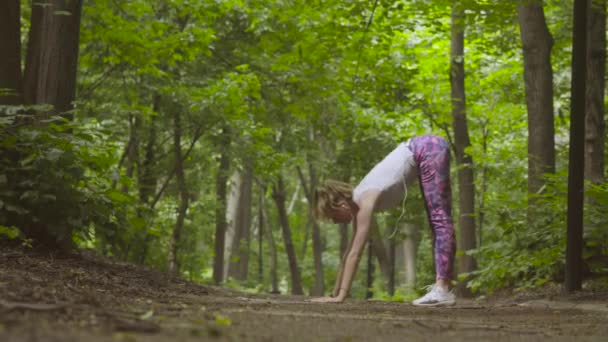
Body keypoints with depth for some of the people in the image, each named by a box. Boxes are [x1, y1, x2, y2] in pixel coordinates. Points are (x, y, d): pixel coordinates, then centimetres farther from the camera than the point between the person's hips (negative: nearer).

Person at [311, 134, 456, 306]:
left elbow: (355, 254, -24)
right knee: (436, 220, 7)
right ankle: (441, 286, 11)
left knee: (439, 218, -12)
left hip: (428, 149, -8)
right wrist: (335, 292, 10)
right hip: (421, 151, 8)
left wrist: (341, 296, -25)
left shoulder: (366, 202, -21)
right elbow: (350, 252, 9)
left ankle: (442, 290, -16)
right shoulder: (357, 202, 2)